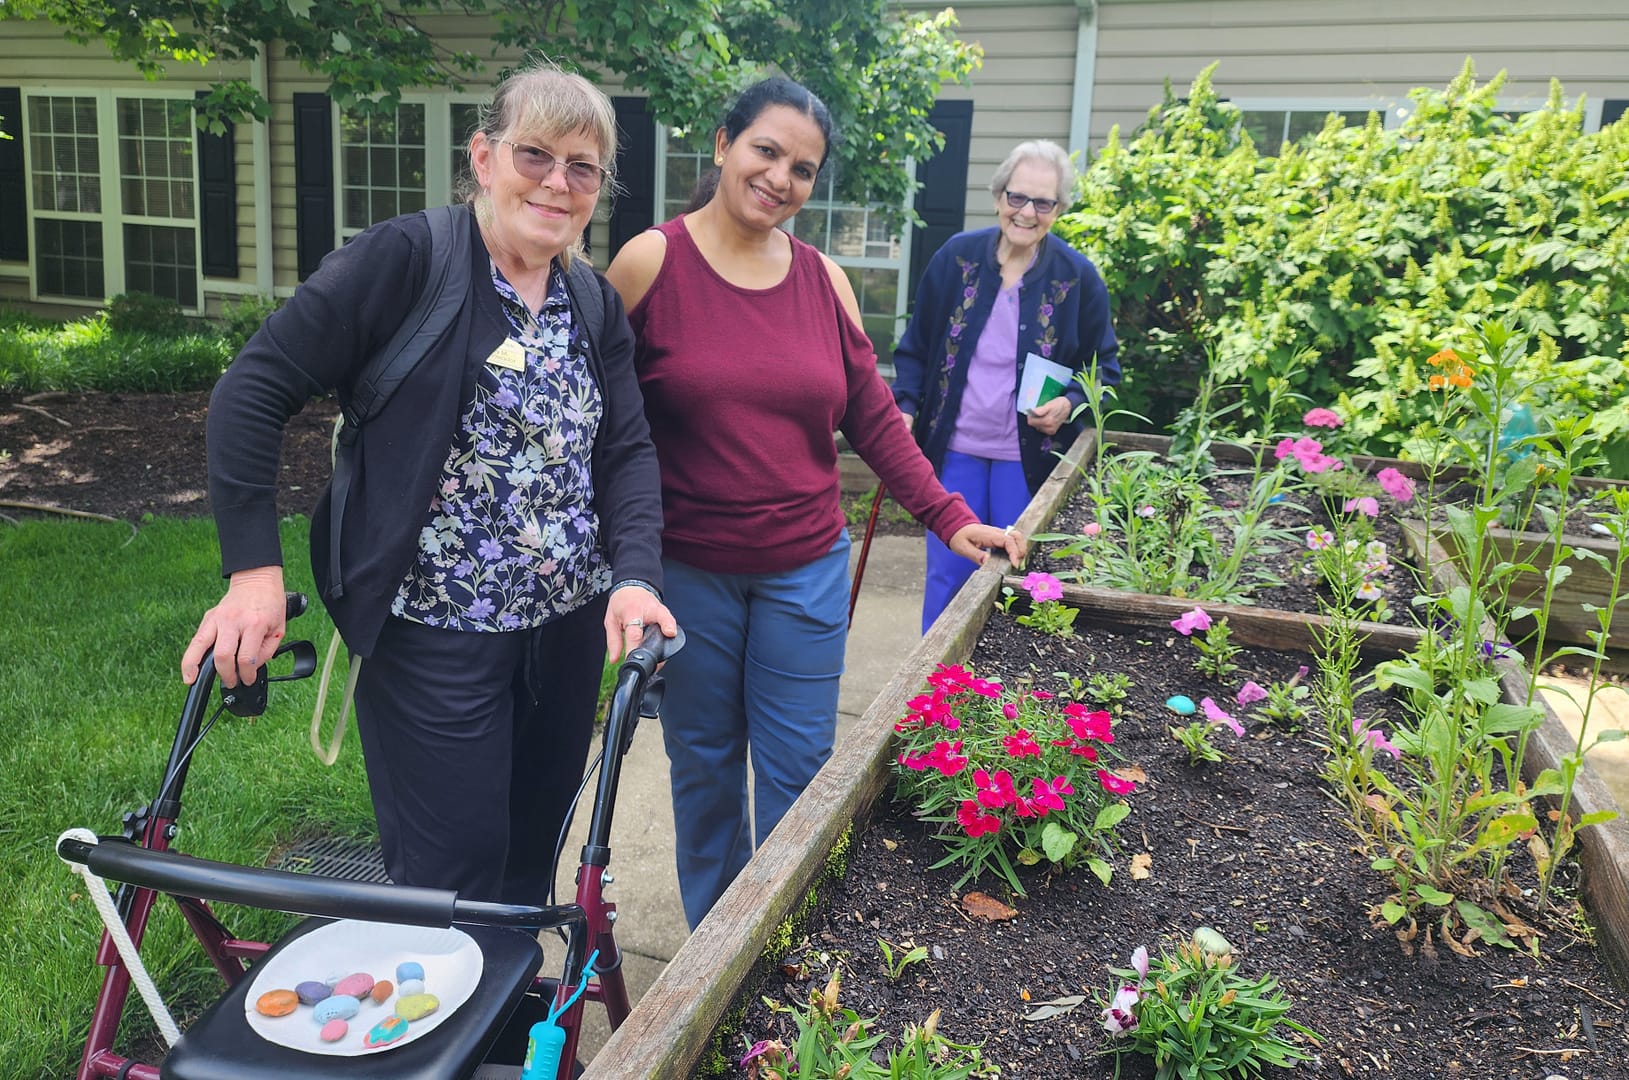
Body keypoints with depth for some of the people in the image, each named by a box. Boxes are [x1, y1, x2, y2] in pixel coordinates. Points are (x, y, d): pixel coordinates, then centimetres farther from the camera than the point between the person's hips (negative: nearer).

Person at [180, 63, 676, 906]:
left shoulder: (596, 307, 7)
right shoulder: (407, 259, -11)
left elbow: (628, 450, 2)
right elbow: (253, 390, -12)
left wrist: (636, 577, -15)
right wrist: (253, 568, -18)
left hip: (570, 625, 6)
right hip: (434, 632, -6)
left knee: (535, 852, 19)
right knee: (453, 874, 3)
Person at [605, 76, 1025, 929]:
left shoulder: (823, 280, 3)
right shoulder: (651, 262, -6)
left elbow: (873, 418, 7)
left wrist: (949, 517, -1)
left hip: (805, 570, 2)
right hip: (686, 570, -2)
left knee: (798, 772, 9)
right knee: (703, 767, 13)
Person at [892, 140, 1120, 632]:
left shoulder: (1078, 277, -4)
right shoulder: (956, 257, 0)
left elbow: (1103, 367, 5)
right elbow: (916, 346, 8)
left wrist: (1070, 404, -14)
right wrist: (904, 407, -5)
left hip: (1029, 459, -1)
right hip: (955, 449, 1)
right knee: (946, 577, 7)